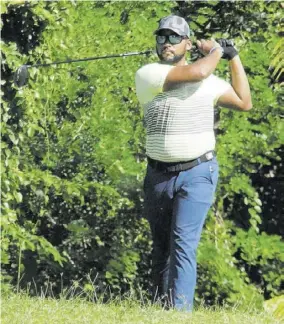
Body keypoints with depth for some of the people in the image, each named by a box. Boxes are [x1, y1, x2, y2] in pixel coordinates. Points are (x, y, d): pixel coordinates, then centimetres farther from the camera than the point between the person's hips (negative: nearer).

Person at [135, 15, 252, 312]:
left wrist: (233, 57, 14)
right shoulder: (147, 75, -5)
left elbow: (244, 102, 17)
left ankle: (181, 311, -20)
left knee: (183, 243, -15)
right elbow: (196, 72, -17)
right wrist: (216, 51, 1)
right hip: (159, 176, 1)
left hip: (197, 173, -1)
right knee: (160, 248, 10)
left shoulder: (208, 81, 7)